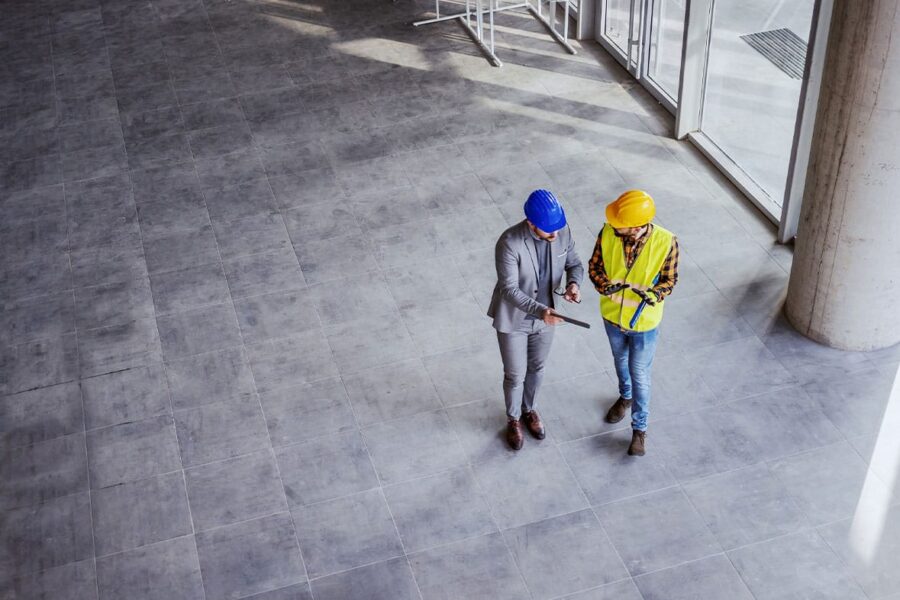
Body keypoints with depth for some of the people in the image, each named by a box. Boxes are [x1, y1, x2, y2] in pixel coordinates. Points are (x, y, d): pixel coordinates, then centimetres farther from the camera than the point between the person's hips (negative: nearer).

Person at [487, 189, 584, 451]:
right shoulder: (509, 243, -32)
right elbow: (509, 289, -29)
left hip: (544, 317, 5)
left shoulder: (563, 233, -17)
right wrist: (540, 310, -42)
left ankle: (529, 409, 53)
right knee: (515, 375, 14)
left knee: (536, 368, 25)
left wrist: (574, 283, -22)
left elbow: (574, 263, 0)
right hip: (513, 319, -4)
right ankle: (513, 419, 42)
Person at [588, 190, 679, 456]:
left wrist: (654, 296, -35)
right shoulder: (608, 233, -23)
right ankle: (625, 397, 60)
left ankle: (639, 428, 35)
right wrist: (605, 285, -31)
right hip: (612, 315, 3)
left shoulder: (666, 242, -28)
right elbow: (594, 266, -10)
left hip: (644, 322, -3)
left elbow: (669, 279, -14)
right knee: (620, 361, 29)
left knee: (639, 374, 13)